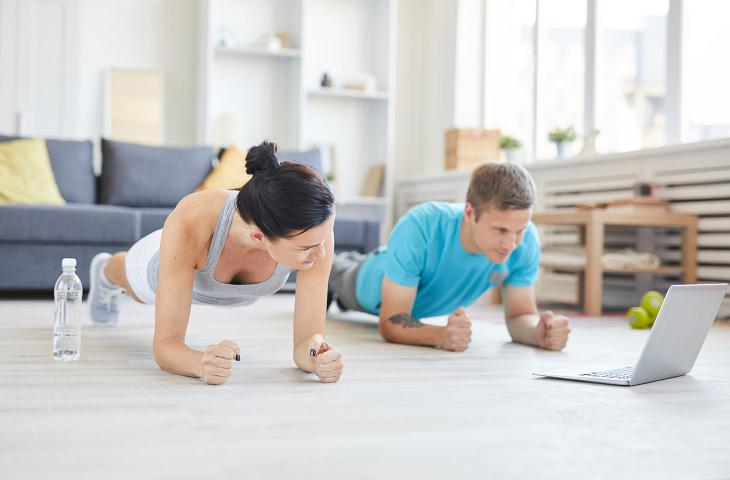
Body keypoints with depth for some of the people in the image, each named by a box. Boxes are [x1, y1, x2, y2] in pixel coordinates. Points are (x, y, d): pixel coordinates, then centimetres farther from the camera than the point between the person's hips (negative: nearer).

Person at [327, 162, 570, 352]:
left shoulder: (527, 241, -40)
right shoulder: (420, 228, -50)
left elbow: (520, 315, -28)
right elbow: (390, 322, -48)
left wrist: (539, 331, -52)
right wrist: (441, 335, -68)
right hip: (374, 287, -4)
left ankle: (351, 259, 72)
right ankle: (331, 263, 68)